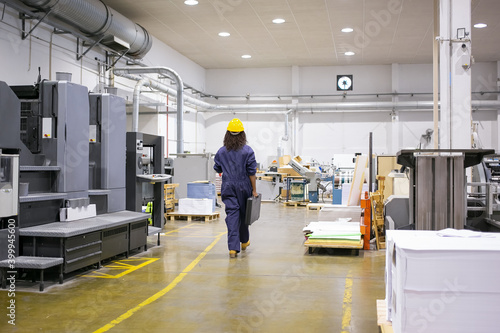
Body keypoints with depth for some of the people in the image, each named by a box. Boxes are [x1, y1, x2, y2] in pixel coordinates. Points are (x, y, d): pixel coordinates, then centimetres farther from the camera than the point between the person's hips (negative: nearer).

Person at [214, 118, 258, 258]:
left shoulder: (221, 151, -1)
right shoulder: (248, 151, -7)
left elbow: (217, 169, 9)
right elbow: (251, 172, -7)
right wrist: (254, 190, -2)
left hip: (228, 186, 1)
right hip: (243, 186, -1)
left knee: (232, 214, -1)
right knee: (243, 213, 16)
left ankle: (233, 248, -10)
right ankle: (244, 241, 35)